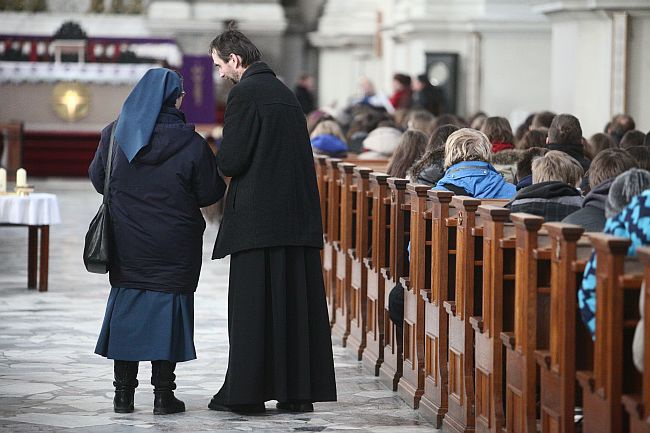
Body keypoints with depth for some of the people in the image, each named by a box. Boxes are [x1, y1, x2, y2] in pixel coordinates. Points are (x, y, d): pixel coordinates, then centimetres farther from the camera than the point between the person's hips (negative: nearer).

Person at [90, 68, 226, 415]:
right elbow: (210, 193, -8)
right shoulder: (190, 144, -14)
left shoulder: (114, 135, -4)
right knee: (167, 310, 5)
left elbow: (97, 178, 9)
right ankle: (163, 395, 5)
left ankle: (123, 394, 13)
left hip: (127, 243, 3)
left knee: (126, 308, 12)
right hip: (174, 249, -3)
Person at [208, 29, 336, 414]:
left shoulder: (245, 93, -10)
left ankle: (246, 392, 0)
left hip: (259, 216, -7)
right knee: (295, 302, 8)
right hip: (298, 215, 8)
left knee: (252, 306, -3)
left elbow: (231, 161, -14)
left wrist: (221, 160, 8)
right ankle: (297, 392, 10)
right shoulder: (284, 92, 16)